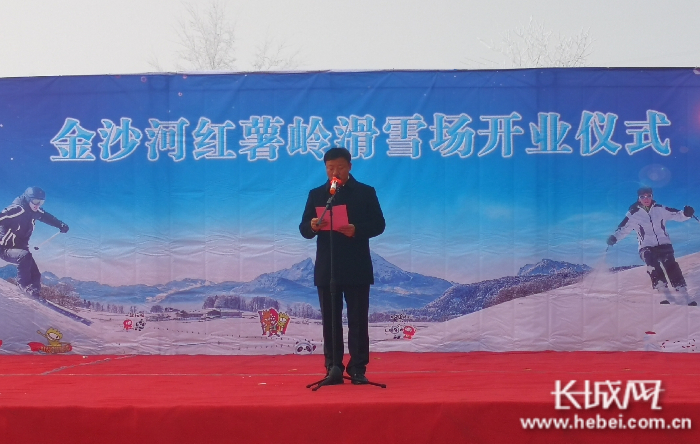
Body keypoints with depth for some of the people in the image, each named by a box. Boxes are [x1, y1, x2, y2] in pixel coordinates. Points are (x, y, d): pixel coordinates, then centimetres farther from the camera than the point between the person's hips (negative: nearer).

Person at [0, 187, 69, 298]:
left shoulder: (35, 211, -3)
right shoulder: (17, 210, -27)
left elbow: (46, 217, 19)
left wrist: (60, 225, 19)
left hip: (20, 248, 8)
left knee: (35, 276, 0)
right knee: (25, 256, -36)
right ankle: (23, 284, -20)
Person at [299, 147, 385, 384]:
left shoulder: (366, 193, 4)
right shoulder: (316, 194, 9)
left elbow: (378, 225, -2)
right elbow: (304, 229, 4)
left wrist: (357, 230, -20)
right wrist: (312, 226, -19)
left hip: (356, 268, -2)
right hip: (326, 268, 2)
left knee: (358, 320, 0)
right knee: (330, 321, 5)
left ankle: (358, 369, 6)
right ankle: (333, 369, 10)